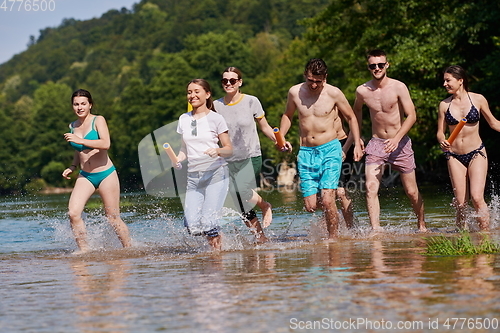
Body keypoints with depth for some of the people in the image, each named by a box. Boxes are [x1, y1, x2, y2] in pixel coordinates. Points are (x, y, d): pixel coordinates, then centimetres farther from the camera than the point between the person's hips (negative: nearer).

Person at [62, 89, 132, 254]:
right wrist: (73, 167, 10)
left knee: (113, 219, 2)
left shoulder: (98, 121, -6)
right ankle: (84, 249, -5)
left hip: (106, 174, -5)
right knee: (73, 213, -17)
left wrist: (79, 140, -26)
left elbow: (105, 144, -23)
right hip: (85, 176, 5)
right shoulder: (73, 126, 11)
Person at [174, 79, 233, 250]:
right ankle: (216, 236, 21)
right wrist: (178, 158, -2)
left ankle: (217, 248, 10)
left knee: (208, 222, -16)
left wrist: (217, 151, -22)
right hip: (193, 177, 4)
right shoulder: (184, 119, 12)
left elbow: (229, 149, -1)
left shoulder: (216, 119, -2)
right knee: (192, 226, -9)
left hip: (216, 174, -4)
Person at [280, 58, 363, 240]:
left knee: (327, 201, -16)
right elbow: (288, 115, 20)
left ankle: (333, 239, 0)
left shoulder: (333, 93, -5)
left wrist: (357, 144, 3)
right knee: (311, 206, -2)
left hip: (330, 150, -3)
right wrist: (281, 137, 5)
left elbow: (351, 117, 10)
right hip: (306, 152, 3)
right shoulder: (295, 92, 1)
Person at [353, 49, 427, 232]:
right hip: (376, 143, 2)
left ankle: (421, 224, 30)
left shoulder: (399, 87, -11)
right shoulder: (362, 91, -2)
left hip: (400, 143, -2)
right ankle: (376, 229, -23)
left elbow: (411, 116, -14)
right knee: (371, 188, -19)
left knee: (412, 192, 6)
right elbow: (357, 111, 20)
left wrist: (396, 138, -26)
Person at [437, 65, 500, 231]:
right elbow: (440, 132, 5)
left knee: (477, 198, -16)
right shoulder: (444, 105, 1)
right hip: (455, 156, 2)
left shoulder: (478, 99, -3)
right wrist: (442, 141, -17)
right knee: (460, 203, -1)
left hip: (476, 154, -2)